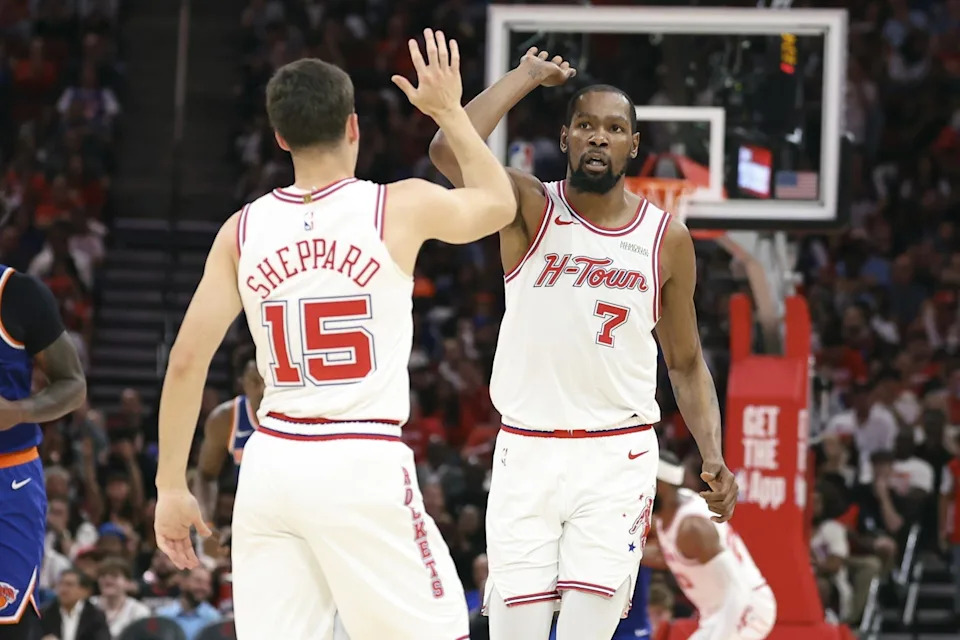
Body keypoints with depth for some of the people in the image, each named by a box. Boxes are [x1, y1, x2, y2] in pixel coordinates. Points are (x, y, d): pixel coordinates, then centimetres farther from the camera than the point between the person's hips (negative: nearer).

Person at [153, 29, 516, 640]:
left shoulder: (243, 230, 5)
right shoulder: (401, 208, -2)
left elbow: (186, 362, 3)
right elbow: (498, 201, 19)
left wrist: (172, 486, 10)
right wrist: (450, 111, 32)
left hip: (271, 464, 4)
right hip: (362, 468, -3)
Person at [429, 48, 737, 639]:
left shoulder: (667, 239, 4)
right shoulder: (531, 208, -1)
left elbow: (686, 362, 13)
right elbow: (449, 151, -21)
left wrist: (713, 456, 0)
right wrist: (528, 76, -10)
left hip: (618, 458, 0)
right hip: (526, 454, 0)